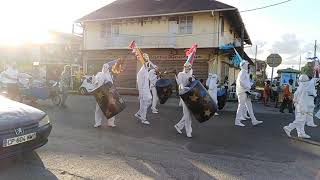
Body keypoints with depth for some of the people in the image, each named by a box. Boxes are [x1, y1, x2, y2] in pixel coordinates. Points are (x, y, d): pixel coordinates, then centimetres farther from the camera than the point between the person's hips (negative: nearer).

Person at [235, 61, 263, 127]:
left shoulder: (246, 73, 20)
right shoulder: (242, 72, -11)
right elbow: (242, 82, -23)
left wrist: (251, 85, 6)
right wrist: (249, 87, -18)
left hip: (246, 92, 10)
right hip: (242, 92, -10)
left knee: (249, 106, 10)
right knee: (241, 106, -6)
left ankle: (254, 121, 15)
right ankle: (237, 121, 1)